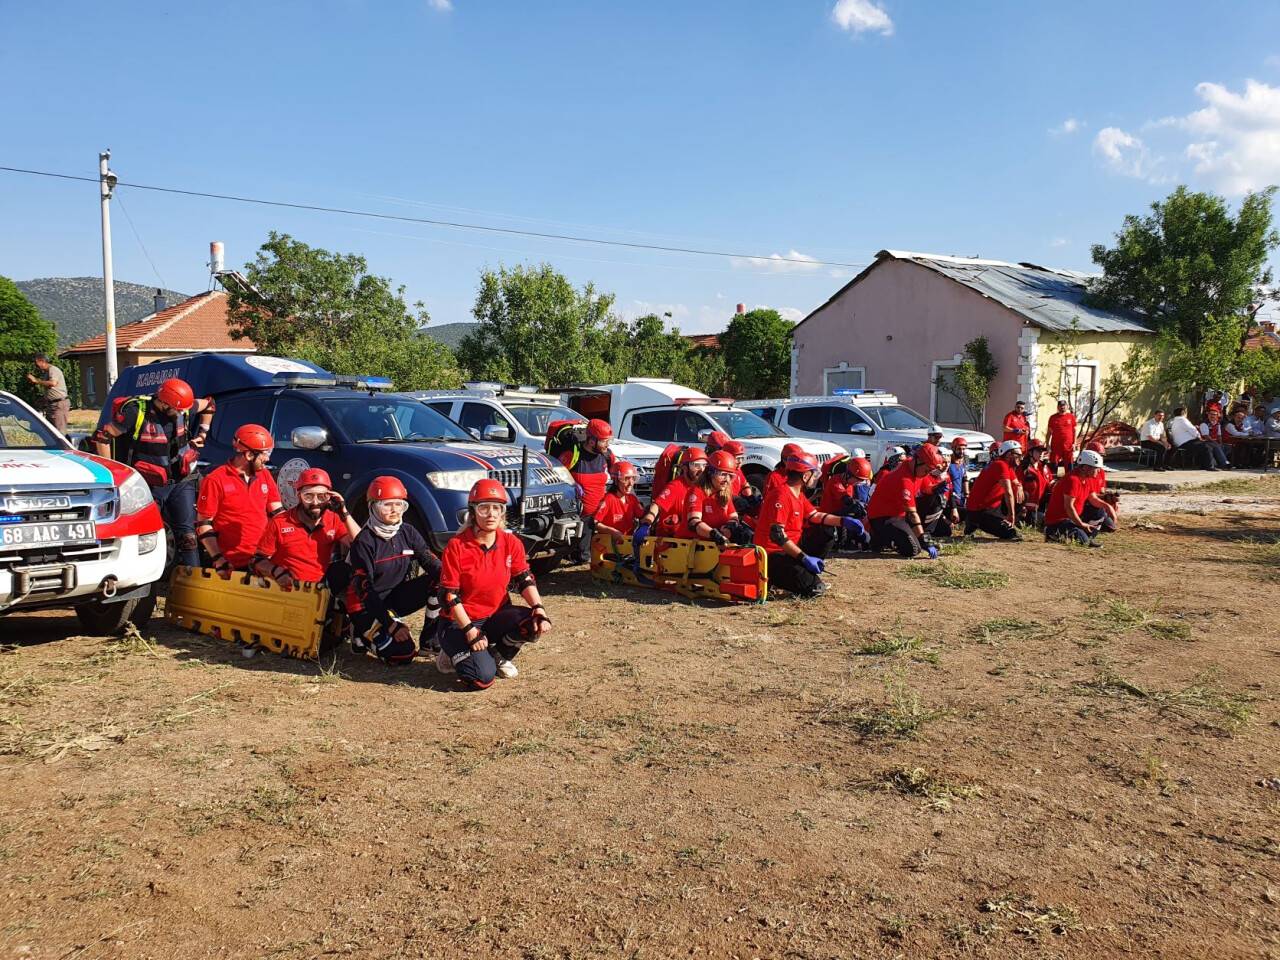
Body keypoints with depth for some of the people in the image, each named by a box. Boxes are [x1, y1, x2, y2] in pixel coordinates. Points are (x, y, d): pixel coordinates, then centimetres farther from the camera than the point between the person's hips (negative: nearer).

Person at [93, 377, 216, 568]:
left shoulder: (183, 409, -5)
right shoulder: (135, 412, -18)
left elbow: (209, 404, 17)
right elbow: (101, 436, -12)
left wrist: (202, 434, 14)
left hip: (182, 482, 3)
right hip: (150, 487, -3)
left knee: (187, 535, -4)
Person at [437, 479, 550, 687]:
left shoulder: (511, 543, -2)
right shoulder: (457, 546, -15)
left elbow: (525, 580, -2)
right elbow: (449, 596, -15)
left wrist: (539, 609, -21)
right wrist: (470, 630, -22)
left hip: (497, 616, 5)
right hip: (461, 622, -5)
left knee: (535, 623, -24)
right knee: (483, 677, -25)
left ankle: (500, 657, 5)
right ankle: (454, 653, 9)